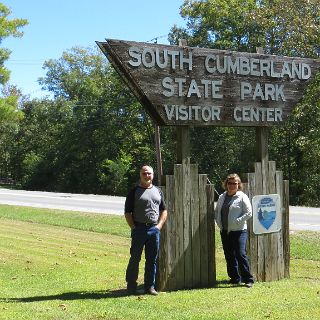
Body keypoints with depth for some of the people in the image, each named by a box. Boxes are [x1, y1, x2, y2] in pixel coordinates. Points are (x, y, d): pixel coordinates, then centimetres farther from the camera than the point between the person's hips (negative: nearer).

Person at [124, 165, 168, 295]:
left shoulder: (158, 191, 14)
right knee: (135, 258, 0)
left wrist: (159, 225, 4)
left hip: (154, 229, 4)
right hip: (139, 228, -3)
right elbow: (127, 212, 0)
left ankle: (150, 286, 15)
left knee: (152, 259, 6)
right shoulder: (134, 191, 2)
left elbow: (164, 210, 17)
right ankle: (131, 286, 10)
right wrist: (133, 227, -8)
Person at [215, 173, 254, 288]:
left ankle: (248, 279, -5)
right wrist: (219, 223, 5)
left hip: (238, 231, -6)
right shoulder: (222, 197, 13)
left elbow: (249, 213, -9)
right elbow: (217, 212, 20)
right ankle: (235, 278, 21)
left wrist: (237, 221, -16)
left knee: (240, 254, -12)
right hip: (224, 231, 6)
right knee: (229, 256, 10)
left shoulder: (242, 197, -5)